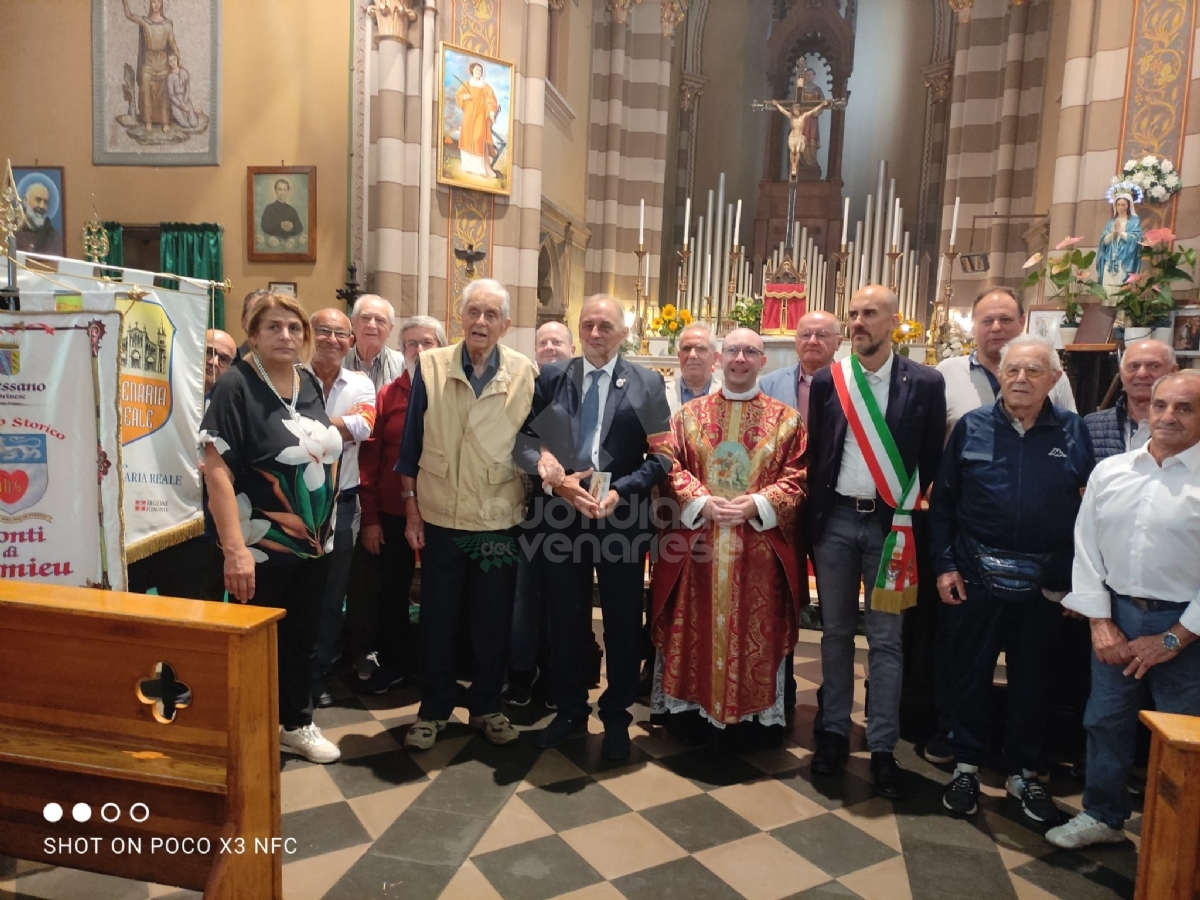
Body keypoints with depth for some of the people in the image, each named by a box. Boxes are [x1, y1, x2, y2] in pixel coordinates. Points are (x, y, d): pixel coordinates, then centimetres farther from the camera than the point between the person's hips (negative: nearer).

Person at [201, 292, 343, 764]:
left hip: (315, 539, 6)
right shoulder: (235, 385, -14)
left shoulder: (311, 383, 5)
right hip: (262, 544, -6)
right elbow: (217, 469, -20)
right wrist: (234, 549, -26)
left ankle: (296, 724, 36)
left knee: (301, 636, 18)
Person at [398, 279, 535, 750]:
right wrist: (411, 507, 0)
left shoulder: (524, 373, -3)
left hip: (500, 519, 0)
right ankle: (434, 708, 29)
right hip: (440, 516, 0)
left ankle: (486, 704, 31)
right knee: (437, 618, 12)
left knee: (493, 621, 11)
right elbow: (411, 443, 1)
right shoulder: (430, 366, -3)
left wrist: (529, 506, -1)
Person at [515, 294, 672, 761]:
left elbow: (662, 456, -4)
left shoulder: (647, 383, 0)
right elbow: (523, 441, -2)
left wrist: (620, 491, -16)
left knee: (622, 622, 11)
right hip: (561, 515, 2)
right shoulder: (551, 378, 5)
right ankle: (569, 709, 34)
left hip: (622, 517, -1)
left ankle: (617, 716, 30)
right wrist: (557, 480, -16)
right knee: (565, 618, 14)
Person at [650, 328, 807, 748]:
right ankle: (689, 705, 22)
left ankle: (754, 714, 19)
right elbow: (672, 467, 2)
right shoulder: (689, 414, 8)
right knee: (694, 627, 8)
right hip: (697, 543, 1)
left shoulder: (786, 419, 5)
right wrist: (701, 502, -14)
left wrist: (757, 504, -17)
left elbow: (796, 478, -1)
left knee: (756, 630, 5)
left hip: (760, 549, -1)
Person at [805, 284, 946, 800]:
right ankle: (835, 732, 26)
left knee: (885, 639, 6)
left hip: (891, 522, -2)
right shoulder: (827, 381, 3)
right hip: (836, 519, 2)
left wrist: (915, 518, -4)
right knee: (836, 632, 12)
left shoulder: (925, 383, -2)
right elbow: (815, 454, 5)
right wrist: (813, 518, 1)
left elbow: (932, 461, 0)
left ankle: (882, 747, 18)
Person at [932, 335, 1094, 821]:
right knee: (969, 673, 10)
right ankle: (967, 766, 27)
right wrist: (944, 564, -6)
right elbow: (942, 500, -1)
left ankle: (1024, 773, 31)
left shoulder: (1073, 431, -1)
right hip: (977, 574, -1)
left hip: (1045, 581, 1)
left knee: (1032, 679, 14)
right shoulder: (972, 427, -3)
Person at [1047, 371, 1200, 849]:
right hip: (1117, 614, 3)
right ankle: (1102, 816, 33)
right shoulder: (1109, 472, 2)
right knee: (1105, 720, 13)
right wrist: (1100, 621, -2)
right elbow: (1087, 549, 3)